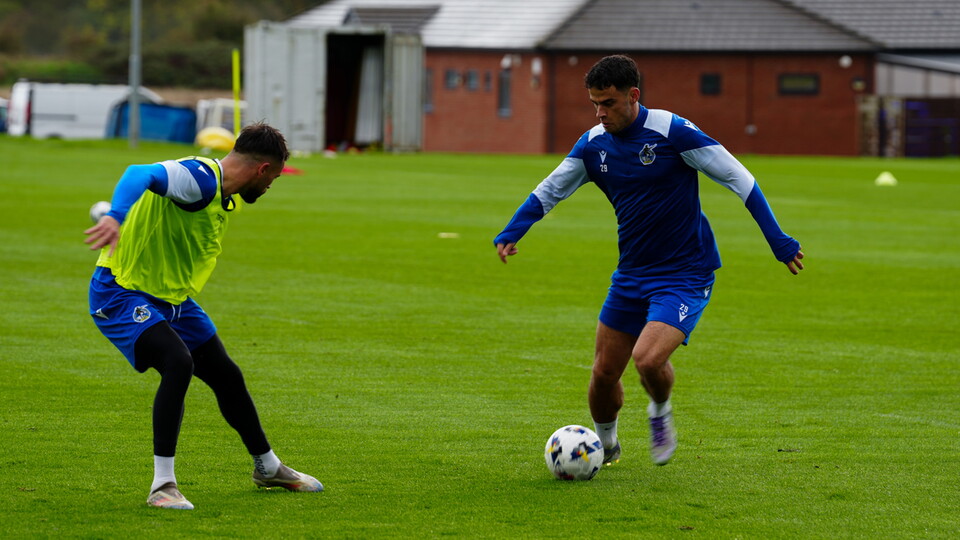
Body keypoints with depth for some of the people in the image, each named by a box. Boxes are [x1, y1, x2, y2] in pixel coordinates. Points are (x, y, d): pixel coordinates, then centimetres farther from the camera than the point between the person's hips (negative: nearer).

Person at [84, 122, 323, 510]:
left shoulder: (226, 196, 7)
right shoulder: (200, 178, -25)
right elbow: (141, 175, -44)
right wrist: (116, 217, -60)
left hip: (171, 296, 10)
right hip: (122, 292, -10)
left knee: (227, 376, 16)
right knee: (179, 362, -30)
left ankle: (267, 468, 38)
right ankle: (162, 485, -22)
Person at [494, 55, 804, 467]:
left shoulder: (672, 131, -17)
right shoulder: (593, 144, 1)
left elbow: (738, 178, -12)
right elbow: (548, 192, 12)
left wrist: (778, 241, -13)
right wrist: (510, 233, -5)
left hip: (686, 274, -6)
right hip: (631, 274, 6)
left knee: (648, 359, -25)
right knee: (604, 371, 6)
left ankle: (660, 413, 9)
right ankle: (604, 444, 34)